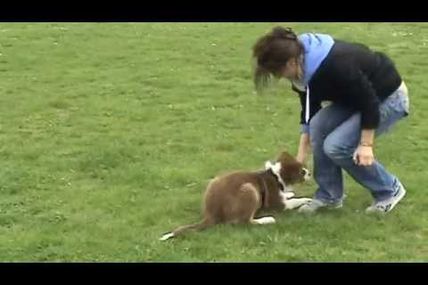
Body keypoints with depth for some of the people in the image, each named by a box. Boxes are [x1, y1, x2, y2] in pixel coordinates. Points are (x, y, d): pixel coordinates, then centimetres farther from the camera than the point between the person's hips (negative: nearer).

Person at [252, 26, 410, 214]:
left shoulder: (335, 66, -35)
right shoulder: (303, 66, -7)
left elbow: (369, 101, -28)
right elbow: (309, 110, 4)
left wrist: (366, 144, -22)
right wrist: (301, 155, 4)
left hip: (389, 98, -8)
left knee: (337, 146, -16)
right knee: (319, 125, -10)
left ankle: (389, 190, 3)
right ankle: (329, 195, 5)